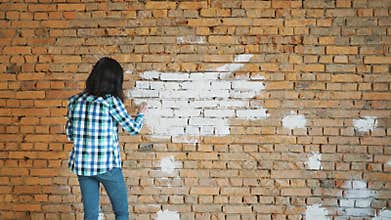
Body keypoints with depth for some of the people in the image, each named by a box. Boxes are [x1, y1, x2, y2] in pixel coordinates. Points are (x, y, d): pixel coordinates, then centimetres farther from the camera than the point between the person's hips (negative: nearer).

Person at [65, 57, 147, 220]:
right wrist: (141, 113, 16)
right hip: (107, 165, -5)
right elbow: (133, 128, -3)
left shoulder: (75, 101, 2)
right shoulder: (111, 101, -12)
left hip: (82, 165, 5)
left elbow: (69, 134, 9)